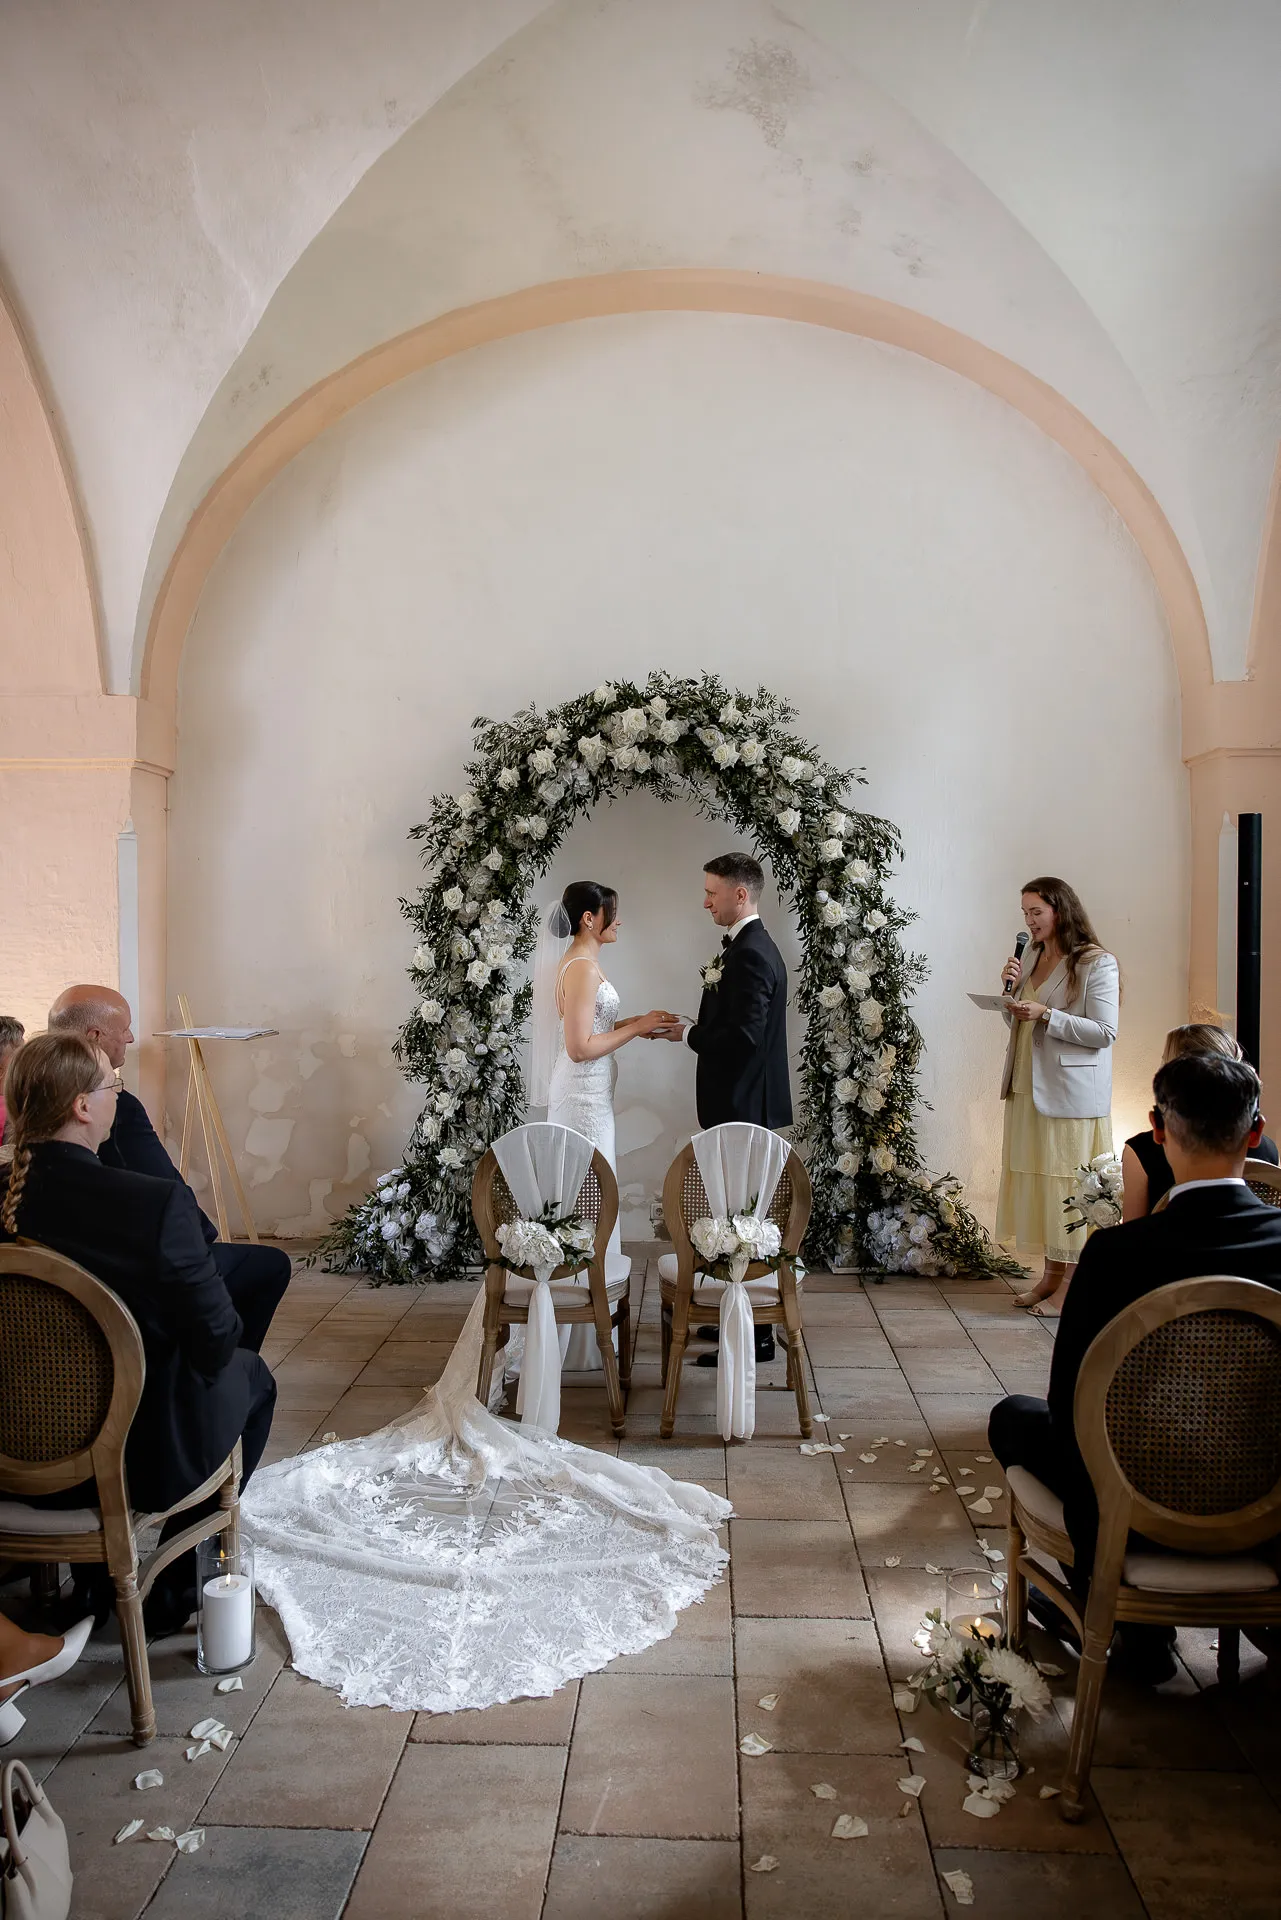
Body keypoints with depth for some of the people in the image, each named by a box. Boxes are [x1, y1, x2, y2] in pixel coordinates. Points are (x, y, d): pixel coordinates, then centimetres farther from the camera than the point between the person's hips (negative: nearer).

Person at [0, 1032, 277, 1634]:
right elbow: (215, 1339, -20)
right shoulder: (157, 1202, -29)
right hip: (146, 1456, -5)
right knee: (249, 1374, 23)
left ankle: (97, 1576, 38)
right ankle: (176, 1587, 28)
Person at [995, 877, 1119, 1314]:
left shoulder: (1097, 964, -9)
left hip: (1071, 1093, -7)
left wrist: (1046, 1015, -20)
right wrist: (1012, 990, 0)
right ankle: (1050, 1273, 19)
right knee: (1035, 1177, 10)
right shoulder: (1032, 957, 12)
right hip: (1028, 1087, 7)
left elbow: (1104, 1032, -15)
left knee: (1068, 1181, -2)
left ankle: (1073, 1280, 8)